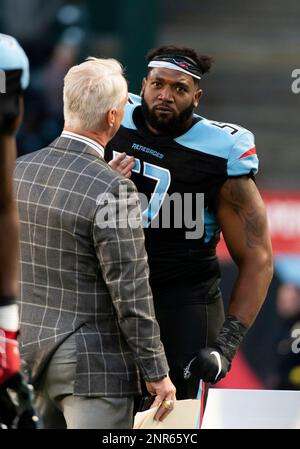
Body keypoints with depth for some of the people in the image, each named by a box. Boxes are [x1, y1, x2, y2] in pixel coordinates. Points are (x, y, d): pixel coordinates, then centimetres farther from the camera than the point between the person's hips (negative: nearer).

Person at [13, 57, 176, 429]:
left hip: (30, 352, 7)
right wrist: (156, 373, -9)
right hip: (92, 363, -7)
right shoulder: (113, 190, -19)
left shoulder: (20, 171, 2)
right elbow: (130, 293, -17)